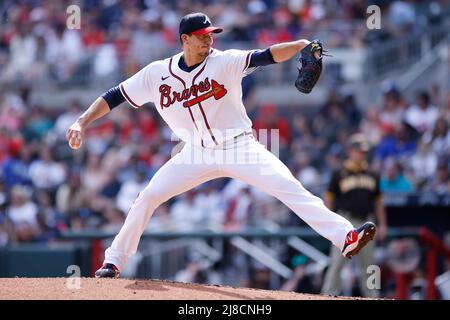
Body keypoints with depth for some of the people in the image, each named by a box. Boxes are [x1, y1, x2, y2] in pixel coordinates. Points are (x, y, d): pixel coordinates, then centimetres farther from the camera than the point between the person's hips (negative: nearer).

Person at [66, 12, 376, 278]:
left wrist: (301, 45, -41)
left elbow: (266, 56, -24)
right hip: (198, 153, 2)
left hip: (240, 147, -2)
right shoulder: (158, 74, -5)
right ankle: (114, 261, 8)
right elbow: (114, 96, -1)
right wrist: (82, 123, -13)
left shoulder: (225, 62, -12)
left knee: (291, 189, -18)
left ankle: (345, 237, -23)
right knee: (148, 196, -6)